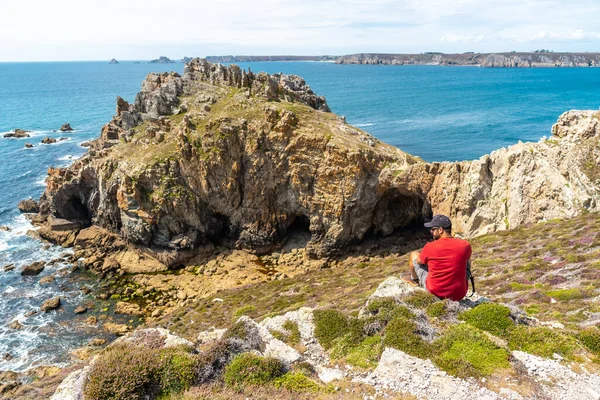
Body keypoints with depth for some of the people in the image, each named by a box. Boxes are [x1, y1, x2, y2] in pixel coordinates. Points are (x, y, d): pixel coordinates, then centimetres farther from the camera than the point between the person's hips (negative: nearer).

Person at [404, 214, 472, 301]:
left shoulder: (430, 247, -16)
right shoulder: (465, 245, -11)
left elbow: (418, 261, 5)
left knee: (414, 254, 17)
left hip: (434, 292, -2)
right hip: (459, 295, 2)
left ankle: (414, 279, 47)